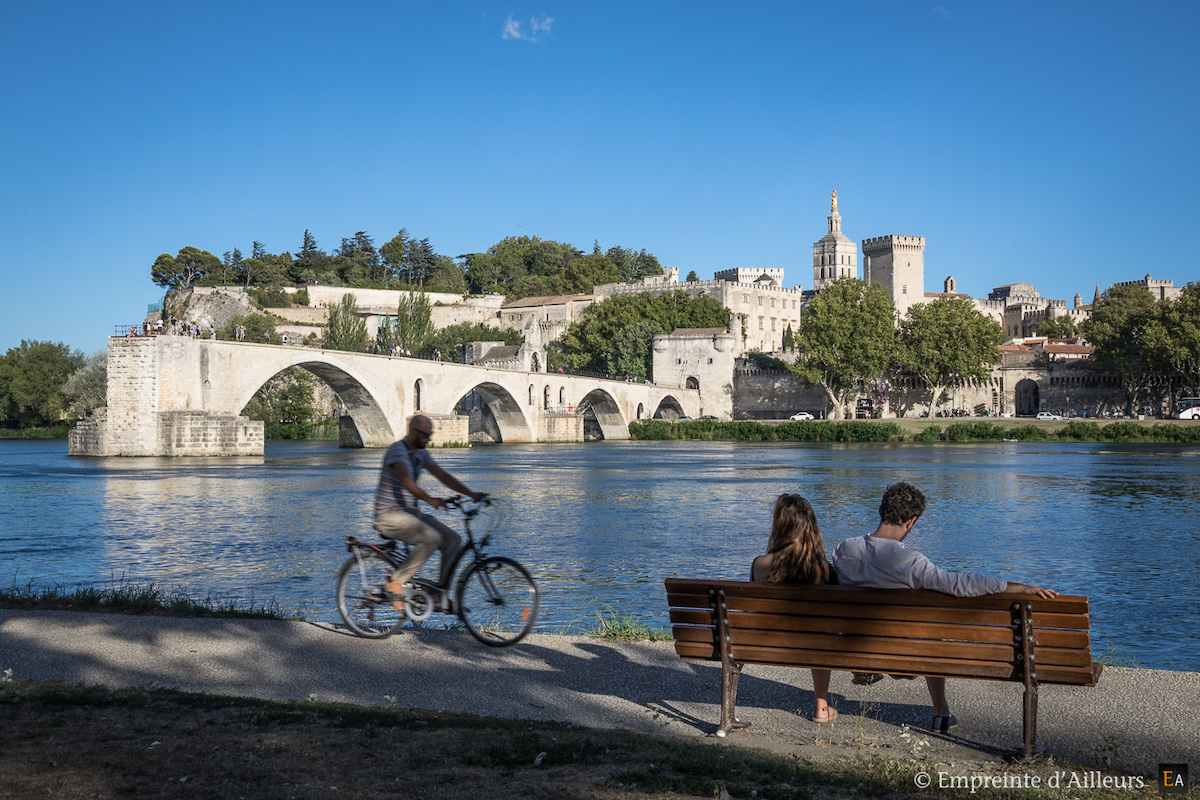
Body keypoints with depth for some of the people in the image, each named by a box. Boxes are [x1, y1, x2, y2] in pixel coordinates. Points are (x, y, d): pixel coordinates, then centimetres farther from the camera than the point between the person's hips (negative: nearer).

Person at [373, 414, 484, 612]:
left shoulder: (421, 453, 13)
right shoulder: (398, 449, -15)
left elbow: (442, 475, 12)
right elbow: (406, 481, -30)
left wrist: (472, 494, 2)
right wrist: (430, 500, -42)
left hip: (410, 513, 9)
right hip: (389, 515, -9)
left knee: (453, 540, -5)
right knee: (431, 538, -30)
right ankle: (396, 582, -17)